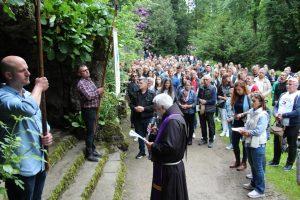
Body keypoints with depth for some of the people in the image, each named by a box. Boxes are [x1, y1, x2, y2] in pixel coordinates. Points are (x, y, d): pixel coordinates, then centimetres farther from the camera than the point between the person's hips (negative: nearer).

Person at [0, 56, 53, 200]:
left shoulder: (29, 95, 10)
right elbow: (28, 109, -38)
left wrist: (48, 135, -4)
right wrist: (39, 87, -19)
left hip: (40, 163, 8)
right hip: (20, 167, -8)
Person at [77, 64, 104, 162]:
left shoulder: (89, 80, 13)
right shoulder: (81, 83, -16)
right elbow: (88, 96, -27)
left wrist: (99, 92, 2)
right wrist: (98, 91, -12)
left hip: (93, 109, 9)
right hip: (88, 110, -9)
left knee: (92, 131, 17)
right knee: (90, 132, -4)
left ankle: (93, 150, 29)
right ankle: (89, 154, 6)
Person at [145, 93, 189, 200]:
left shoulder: (172, 121, -26)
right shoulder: (173, 116, 7)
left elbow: (169, 147, -31)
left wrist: (153, 146, -18)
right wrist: (156, 133, 5)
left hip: (169, 169, -10)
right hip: (169, 165, 10)